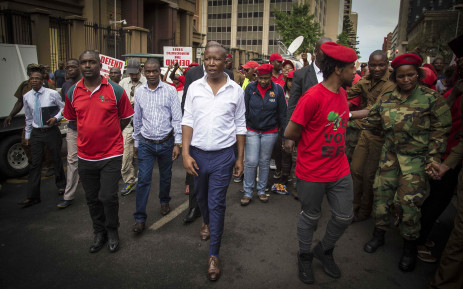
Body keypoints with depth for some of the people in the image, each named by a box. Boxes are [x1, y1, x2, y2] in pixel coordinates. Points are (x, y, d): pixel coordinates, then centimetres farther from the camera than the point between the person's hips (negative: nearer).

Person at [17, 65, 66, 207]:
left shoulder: (52, 94, -7)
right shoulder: (27, 97, 5)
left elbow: (63, 108, 4)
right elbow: (28, 118, 14)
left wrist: (56, 117, -15)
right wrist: (27, 135, 16)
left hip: (52, 131, -3)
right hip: (36, 133, 3)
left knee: (57, 159, 10)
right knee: (35, 164, 3)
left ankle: (61, 185, 32)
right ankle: (32, 196, 9)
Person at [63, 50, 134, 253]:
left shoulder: (115, 90, -7)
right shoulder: (73, 92, 2)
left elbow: (126, 117, 3)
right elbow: (72, 118, 17)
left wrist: (109, 135, 6)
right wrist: (91, 133, 12)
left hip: (111, 154, -3)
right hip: (85, 155, 4)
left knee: (108, 197, -4)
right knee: (92, 198, 15)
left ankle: (112, 231, 23)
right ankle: (99, 233, 36)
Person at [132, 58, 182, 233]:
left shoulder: (170, 90, -5)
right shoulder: (139, 92, 3)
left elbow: (177, 118, -5)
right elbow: (137, 119, 11)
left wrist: (177, 143, -9)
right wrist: (136, 142, 14)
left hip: (166, 142, -1)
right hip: (146, 143, 1)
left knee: (165, 176, 16)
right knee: (143, 179, -1)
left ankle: (164, 201, 42)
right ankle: (140, 218, 8)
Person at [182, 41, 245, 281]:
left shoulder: (236, 90, -3)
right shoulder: (194, 87, -1)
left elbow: (240, 126, 2)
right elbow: (187, 121, -1)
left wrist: (240, 158, 2)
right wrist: (186, 153, -8)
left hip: (223, 156, -2)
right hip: (197, 153, 2)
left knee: (217, 204, 2)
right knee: (201, 196, 22)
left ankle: (214, 255, 16)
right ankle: (206, 222, 54)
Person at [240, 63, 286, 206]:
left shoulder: (277, 89, -4)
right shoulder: (250, 88, -4)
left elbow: (282, 114, 1)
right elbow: (244, 111, 2)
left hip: (270, 132, 0)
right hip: (252, 131, 0)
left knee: (264, 162, 10)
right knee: (251, 162, -3)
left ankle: (261, 190, 26)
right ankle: (247, 192, 11)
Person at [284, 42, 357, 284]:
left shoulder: (342, 94, 6)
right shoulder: (313, 97, -20)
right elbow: (290, 133, -18)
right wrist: (309, 142, -1)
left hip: (340, 171, 7)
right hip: (312, 173, -7)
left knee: (344, 217, 15)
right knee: (310, 217, 13)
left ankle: (324, 250, 41)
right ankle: (304, 256, 38)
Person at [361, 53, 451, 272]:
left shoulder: (431, 98, -5)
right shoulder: (386, 99, 4)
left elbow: (440, 130, -3)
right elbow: (373, 123, 12)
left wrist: (434, 156, -8)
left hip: (416, 159, -3)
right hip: (389, 155, 4)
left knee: (408, 201, -1)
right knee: (381, 193, 8)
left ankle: (410, 247, 21)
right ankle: (379, 234, 30)